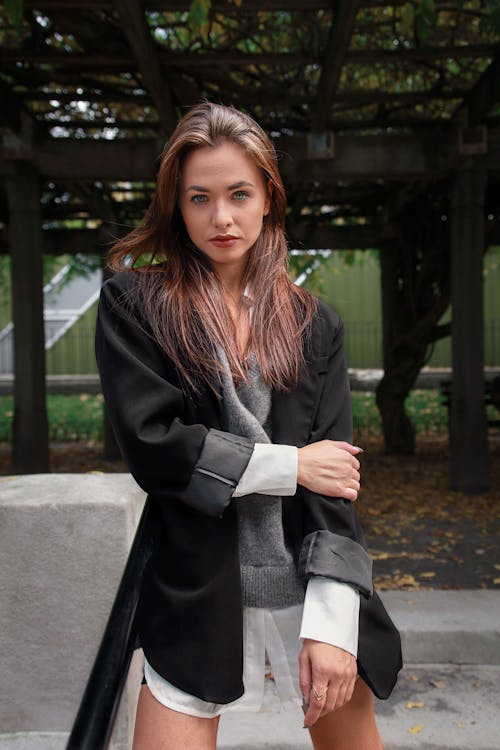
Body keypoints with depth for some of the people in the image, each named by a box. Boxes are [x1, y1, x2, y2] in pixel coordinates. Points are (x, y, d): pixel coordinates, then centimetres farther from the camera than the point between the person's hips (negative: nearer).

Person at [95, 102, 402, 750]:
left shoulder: (314, 324, 4)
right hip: (199, 593, -2)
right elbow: (151, 443, -12)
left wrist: (332, 623, -11)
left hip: (314, 587, 3)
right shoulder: (135, 303, -2)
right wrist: (291, 465, -11)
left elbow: (335, 472, -2)